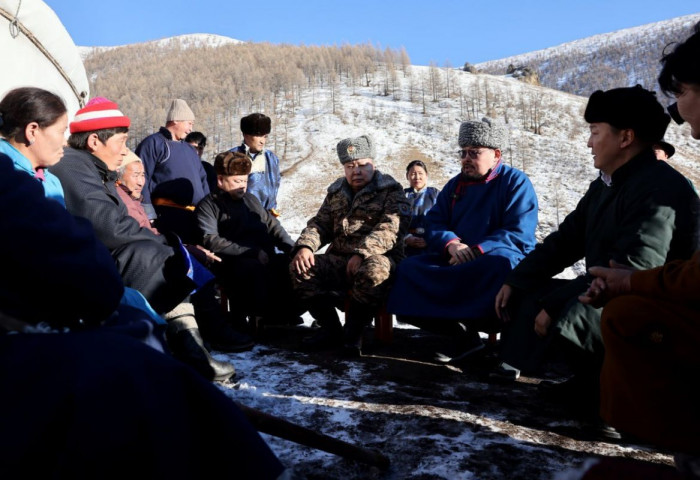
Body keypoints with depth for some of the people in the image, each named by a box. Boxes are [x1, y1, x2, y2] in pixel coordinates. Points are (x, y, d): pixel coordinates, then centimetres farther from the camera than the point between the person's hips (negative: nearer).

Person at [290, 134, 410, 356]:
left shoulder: (390, 191, 1)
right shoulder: (336, 192, 19)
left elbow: (390, 228, -15)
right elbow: (320, 224, 16)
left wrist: (362, 253, -31)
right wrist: (305, 246, -8)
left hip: (378, 258, -5)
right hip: (339, 259, 5)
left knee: (373, 271, -40)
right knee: (300, 268, -18)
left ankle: (354, 331, -18)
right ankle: (330, 328, -5)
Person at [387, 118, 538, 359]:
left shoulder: (516, 181, 1)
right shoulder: (455, 185, 18)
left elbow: (518, 233, -11)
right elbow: (433, 223, 8)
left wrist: (476, 251, -22)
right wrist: (451, 244, -15)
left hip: (500, 257, -5)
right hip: (454, 261, 5)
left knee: (500, 264, -40)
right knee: (409, 268, -16)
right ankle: (462, 330, -27)